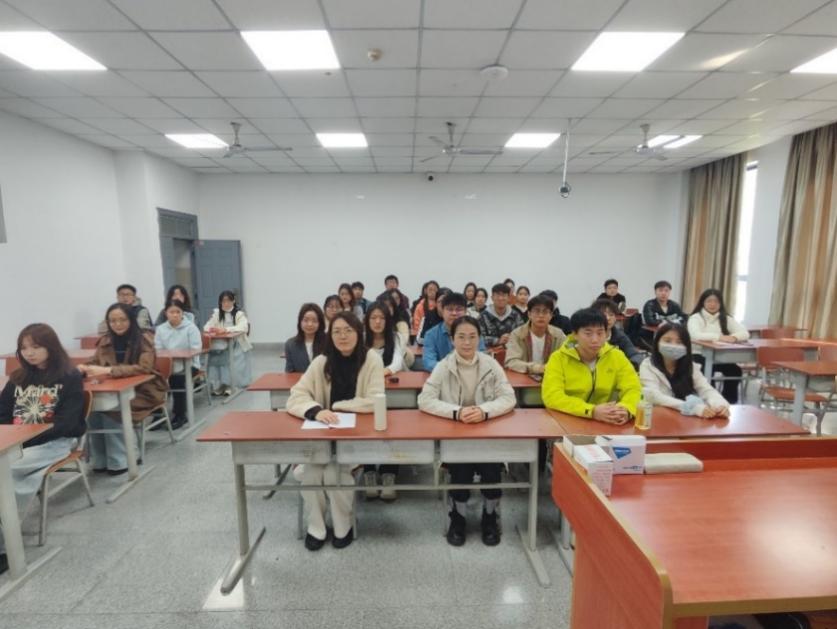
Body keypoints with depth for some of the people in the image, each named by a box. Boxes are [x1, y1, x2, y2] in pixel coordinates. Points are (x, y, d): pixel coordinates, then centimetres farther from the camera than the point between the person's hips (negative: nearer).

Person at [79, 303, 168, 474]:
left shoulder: (143, 339, -13)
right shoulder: (106, 340, 5)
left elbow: (144, 368, -25)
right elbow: (94, 362, 5)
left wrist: (109, 370, -35)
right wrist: (83, 368, -20)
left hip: (142, 390, -5)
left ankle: (119, 460, -13)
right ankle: (100, 459, -8)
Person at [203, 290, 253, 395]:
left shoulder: (239, 314, -5)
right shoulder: (217, 313, 10)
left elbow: (243, 327, -22)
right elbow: (206, 327, 4)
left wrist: (226, 329, -34)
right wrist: (212, 329, -21)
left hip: (237, 344, -3)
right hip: (222, 345, 4)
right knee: (214, 358, -23)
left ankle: (228, 385, -12)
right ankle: (217, 385, -11)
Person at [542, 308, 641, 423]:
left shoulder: (617, 357, 1)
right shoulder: (558, 358, -9)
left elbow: (634, 389, -5)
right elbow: (551, 396, -19)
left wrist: (626, 409, -27)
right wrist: (592, 411, -30)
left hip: (605, 424, 3)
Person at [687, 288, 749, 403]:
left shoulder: (726, 318, 12)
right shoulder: (695, 318, -4)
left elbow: (745, 333, -1)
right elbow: (695, 335, -24)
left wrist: (734, 337, -23)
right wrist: (719, 337, -30)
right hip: (700, 356, -4)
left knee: (735, 370, -21)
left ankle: (730, 402, -1)